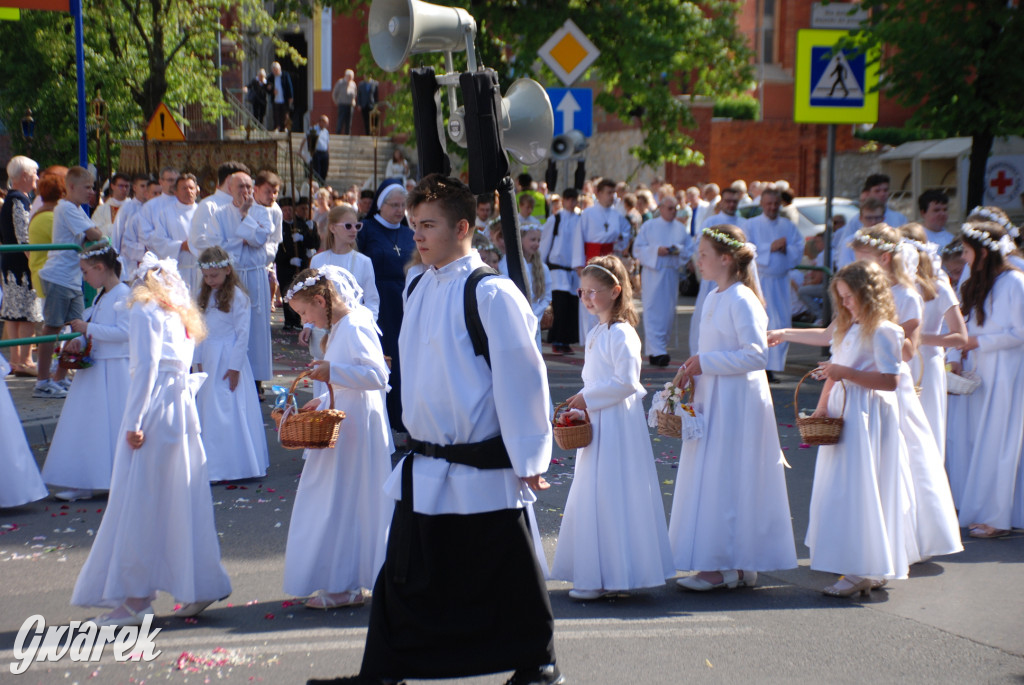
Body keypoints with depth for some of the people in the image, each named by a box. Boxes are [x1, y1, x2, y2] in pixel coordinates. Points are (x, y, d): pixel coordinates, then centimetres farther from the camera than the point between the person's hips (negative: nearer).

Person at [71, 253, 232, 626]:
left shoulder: (146, 309, -3)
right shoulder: (179, 314, 20)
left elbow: (146, 366, -13)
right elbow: (181, 366, 11)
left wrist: (134, 421, -15)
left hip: (155, 409, -8)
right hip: (184, 409, 8)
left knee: (138, 504, -3)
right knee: (186, 503, 10)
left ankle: (133, 598, 0)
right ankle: (199, 586, 13)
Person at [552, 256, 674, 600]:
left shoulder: (621, 334, -15)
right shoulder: (596, 333, 14)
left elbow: (627, 382, -21)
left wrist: (588, 399, -16)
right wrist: (582, 402, 7)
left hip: (616, 426, -10)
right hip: (597, 425, 10)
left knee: (605, 498, -6)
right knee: (592, 498, 12)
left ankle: (605, 579, 1)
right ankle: (597, 575, 20)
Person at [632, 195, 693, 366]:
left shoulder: (681, 229, 12)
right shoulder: (648, 226, 4)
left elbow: (689, 250, 11)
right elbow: (637, 249, 0)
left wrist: (679, 251, -10)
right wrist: (656, 250, -15)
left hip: (672, 274, 4)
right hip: (653, 274, -4)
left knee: (668, 312, 4)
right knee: (653, 312, -11)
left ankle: (658, 348, 15)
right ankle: (657, 351, -15)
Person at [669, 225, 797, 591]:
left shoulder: (742, 300, -16)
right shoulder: (714, 298, 13)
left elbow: (756, 355, -22)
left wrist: (705, 363, -18)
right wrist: (692, 369, 6)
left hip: (737, 403, -9)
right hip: (714, 399, 9)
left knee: (725, 481, -4)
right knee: (713, 479, 11)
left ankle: (724, 568, 3)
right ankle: (737, 566, 18)